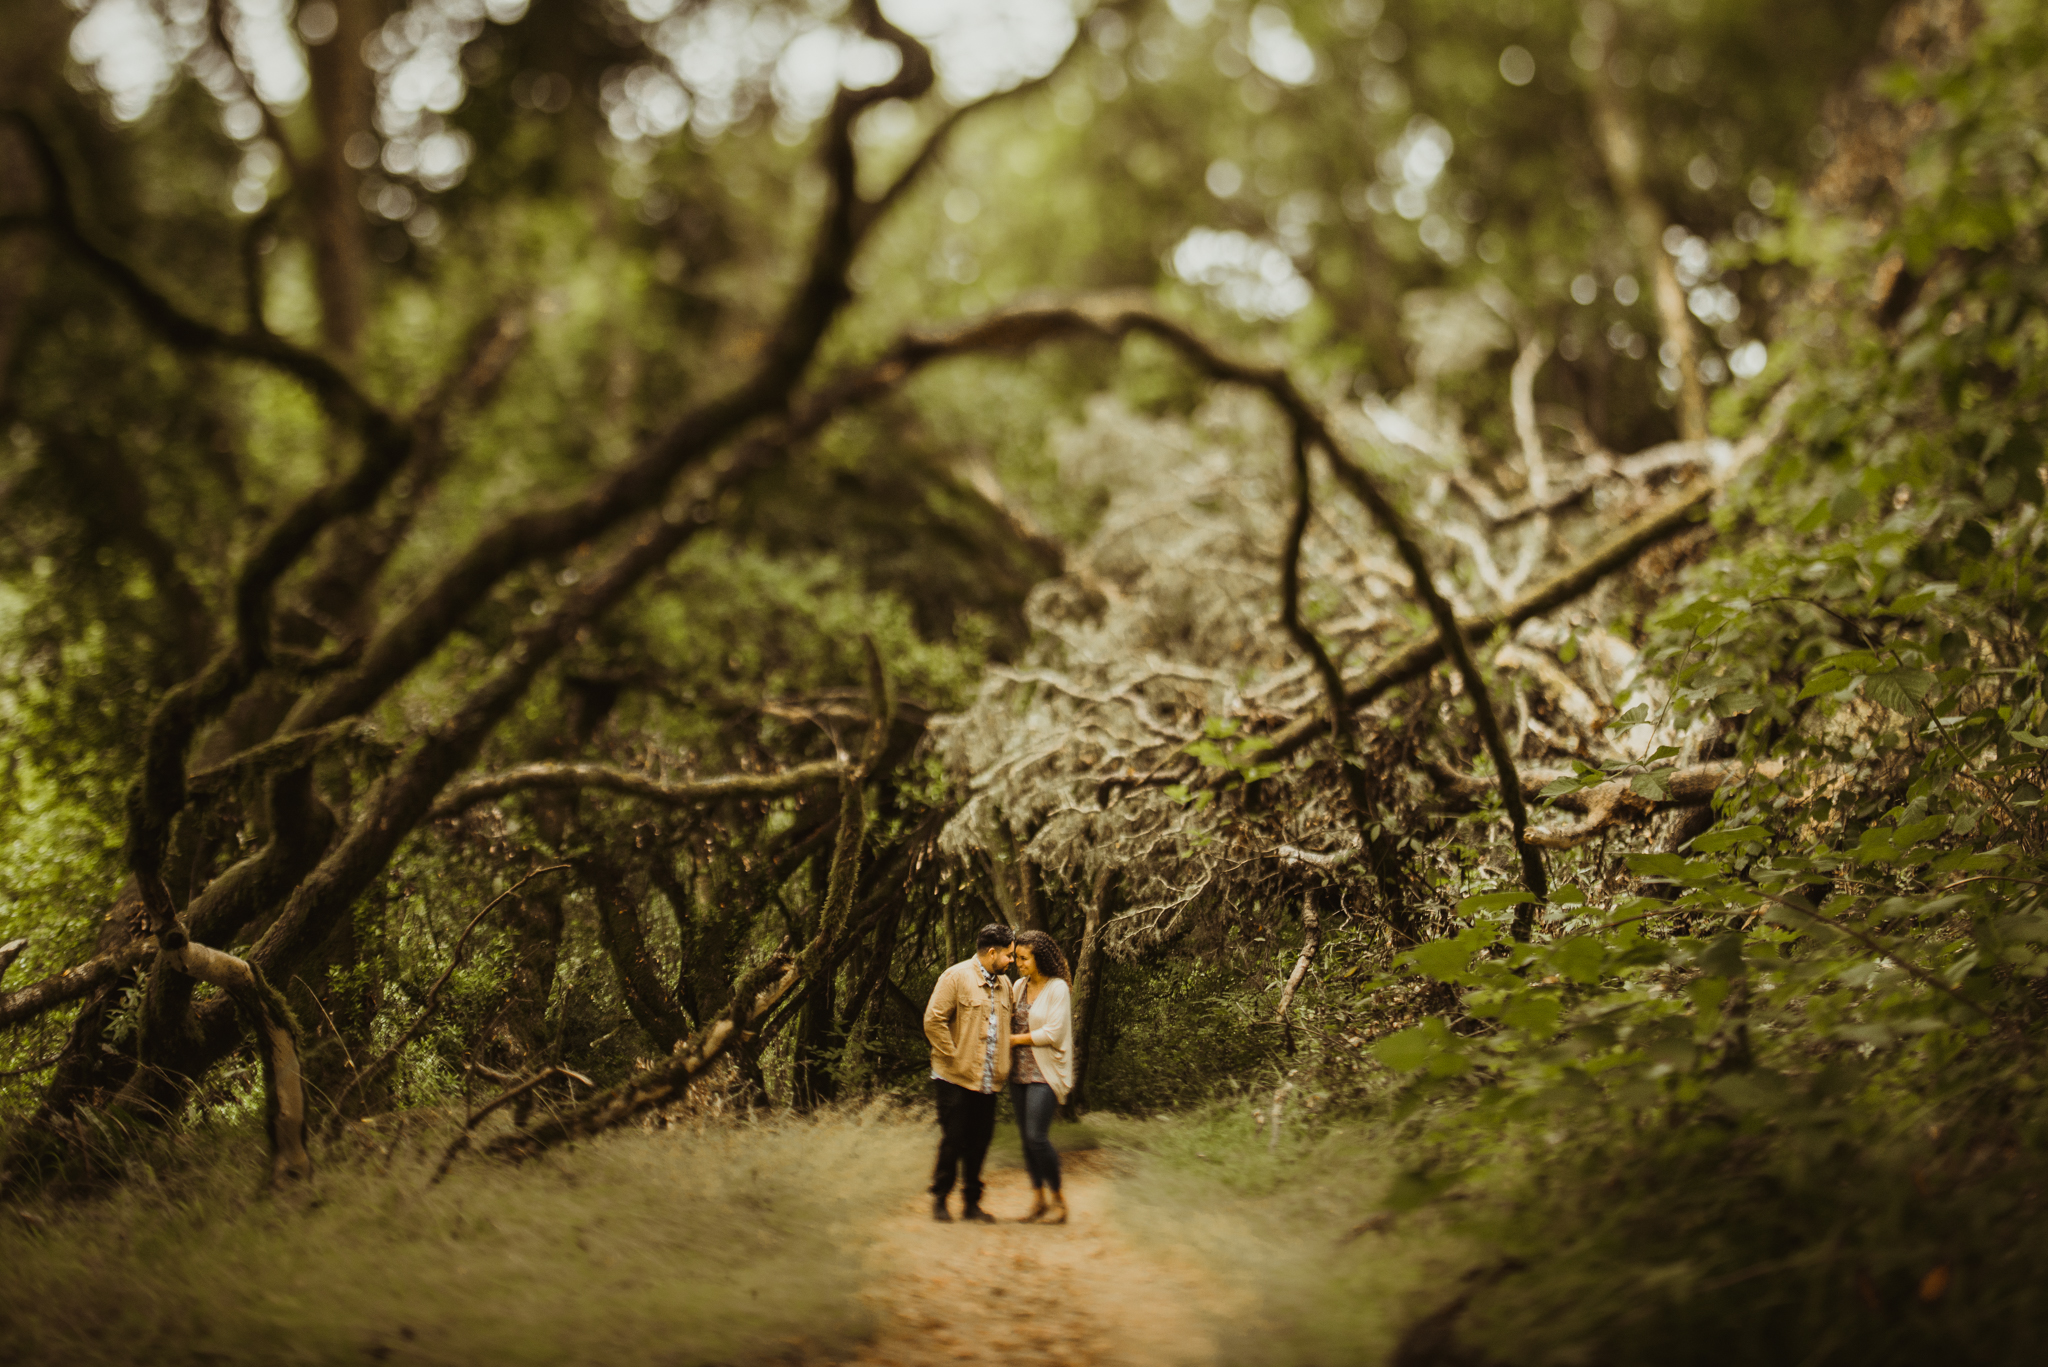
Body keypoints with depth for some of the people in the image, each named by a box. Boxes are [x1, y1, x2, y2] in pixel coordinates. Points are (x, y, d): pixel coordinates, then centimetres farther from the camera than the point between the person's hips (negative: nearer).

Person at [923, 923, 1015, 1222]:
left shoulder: (1003, 984, 13)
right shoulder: (956, 977, -8)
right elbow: (933, 1021, -13)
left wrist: (1002, 1067, 15)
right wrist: (954, 1058, -13)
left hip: (988, 1081, 6)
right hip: (956, 1079, -6)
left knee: (979, 1142, 8)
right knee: (953, 1140, 0)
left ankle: (972, 1203, 19)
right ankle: (939, 1198, 16)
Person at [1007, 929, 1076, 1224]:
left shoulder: (1057, 989, -9)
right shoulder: (1019, 987, 11)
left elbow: (1053, 1033, -15)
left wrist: (1017, 1040, -9)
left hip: (1045, 1073, -7)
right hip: (1020, 1071, 7)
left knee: (1037, 1136, -12)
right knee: (1026, 1137, 7)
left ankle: (1058, 1199, 3)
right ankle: (1038, 1197, 17)